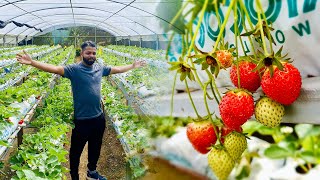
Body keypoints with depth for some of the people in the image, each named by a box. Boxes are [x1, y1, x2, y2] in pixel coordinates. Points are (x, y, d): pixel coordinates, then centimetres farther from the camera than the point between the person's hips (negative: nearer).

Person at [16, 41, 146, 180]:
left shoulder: (100, 68, 3)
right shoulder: (74, 69, -13)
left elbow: (117, 69, 18)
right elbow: (55, 69, -26)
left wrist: (133, 66, 26)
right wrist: (32, 62, -39)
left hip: (99, 118, 6)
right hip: (81, 120, -6)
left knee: (95, 148, 24)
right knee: (76, 151, 9)